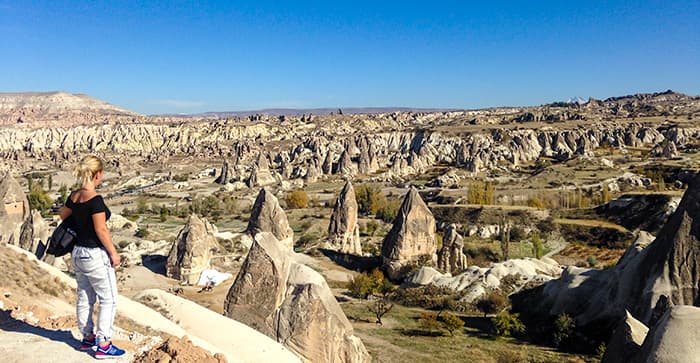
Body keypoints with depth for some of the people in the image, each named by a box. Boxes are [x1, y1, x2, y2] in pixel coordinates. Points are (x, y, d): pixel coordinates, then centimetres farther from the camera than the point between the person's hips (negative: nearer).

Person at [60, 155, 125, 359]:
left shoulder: (74, 196, 2)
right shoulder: (95, 199, -22)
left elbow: (63, 215, 21)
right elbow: (101, 230, -21)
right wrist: (113, 253, -12)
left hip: (78, 252, 8)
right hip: (95, 255, -8)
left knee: (85, 298, 18)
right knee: (109, 300, 3)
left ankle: (87, 338, 31)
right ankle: (103, 345, 7)